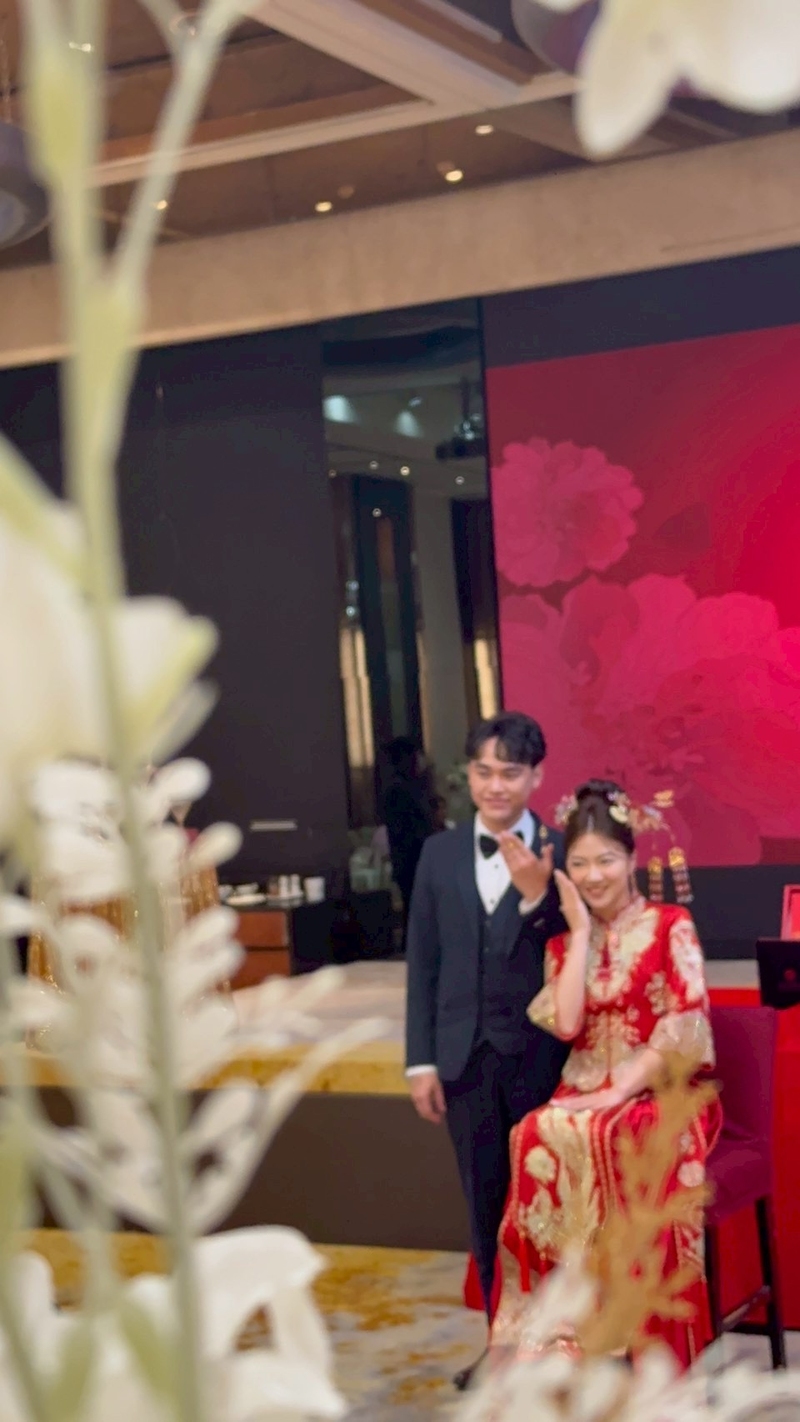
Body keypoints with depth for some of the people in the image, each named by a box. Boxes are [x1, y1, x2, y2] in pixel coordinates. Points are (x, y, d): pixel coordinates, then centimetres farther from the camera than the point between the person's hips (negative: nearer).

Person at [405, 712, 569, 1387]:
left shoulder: (560, 854, -5)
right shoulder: (440, 854, 5)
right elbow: (423, 963, 7)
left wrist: (537, 894, -24)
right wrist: (421, 1061, 4)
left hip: (541, 1055, -3)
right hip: (467, 1056, 3)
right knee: (487, 1205, 11)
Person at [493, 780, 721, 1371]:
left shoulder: (671, 926, -1)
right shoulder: (564, 941, 12)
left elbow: (686, 1025, -11)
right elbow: (566, 1023, -6)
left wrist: (621, 1092, -18)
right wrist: (581, 931, -4)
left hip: (662, 1095, -4)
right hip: (587, 1095, 4)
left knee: (596, 1141, -36)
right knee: (538, 1137, -31)